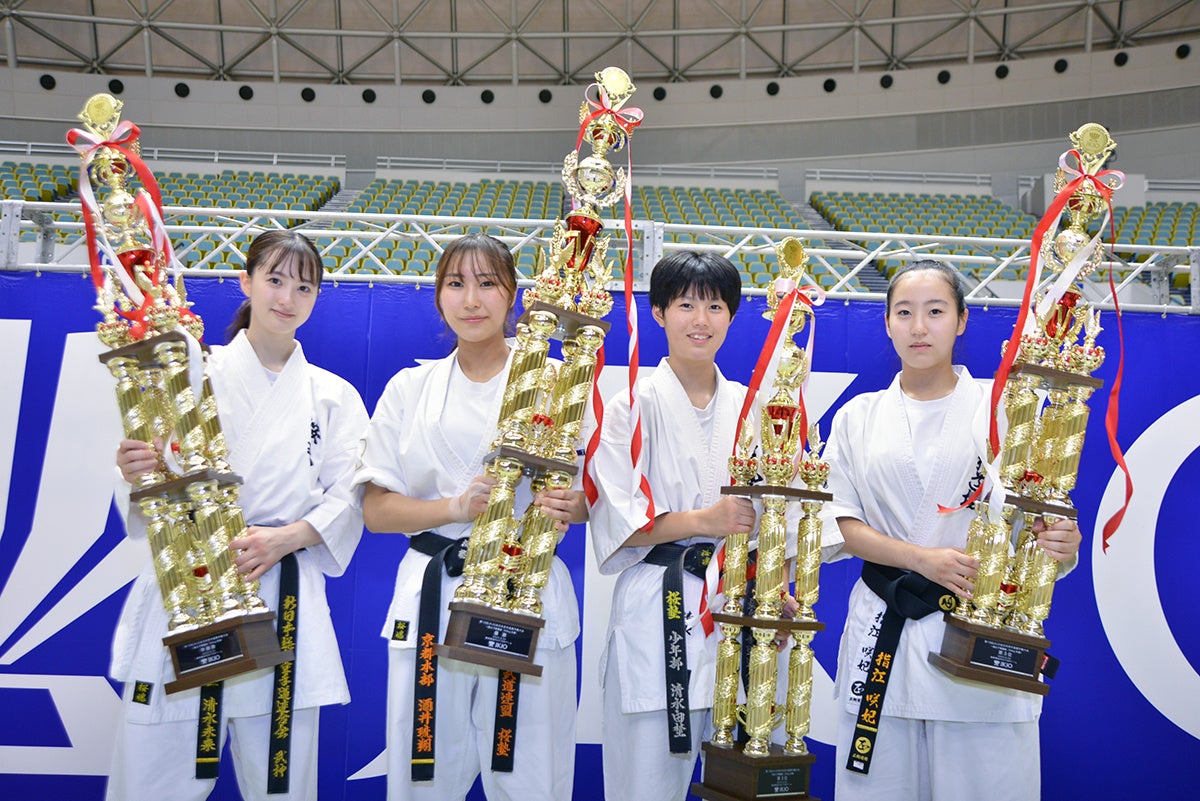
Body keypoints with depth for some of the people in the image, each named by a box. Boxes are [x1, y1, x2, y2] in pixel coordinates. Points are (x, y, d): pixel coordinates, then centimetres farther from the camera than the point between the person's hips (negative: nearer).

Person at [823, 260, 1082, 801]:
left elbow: (1038, 521, 1)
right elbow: (845, 525, 4)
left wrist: (1061, 544, -22)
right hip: (884, 629, 2)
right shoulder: (858, 418, 9)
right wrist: (923, 558, -12)